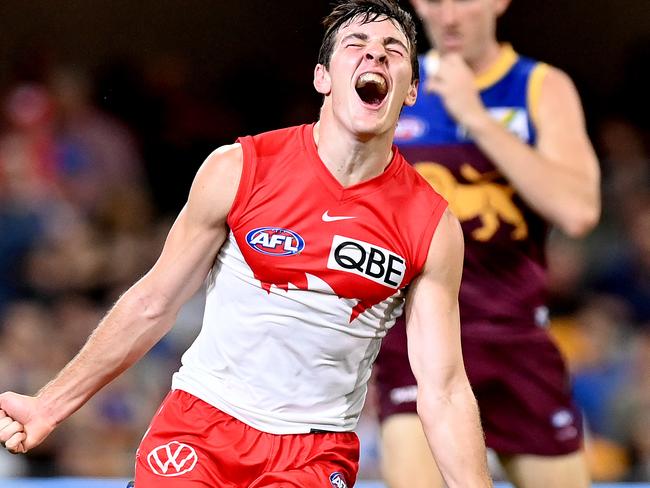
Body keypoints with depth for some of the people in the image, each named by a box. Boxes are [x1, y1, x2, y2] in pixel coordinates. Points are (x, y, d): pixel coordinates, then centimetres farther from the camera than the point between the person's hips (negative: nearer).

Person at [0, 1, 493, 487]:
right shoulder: (237, 170, -7)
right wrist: (50, 405, 3)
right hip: (202, 420, -1)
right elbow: (153, 303, 2)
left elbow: (444, 390, -4)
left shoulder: (433, 227, -6)